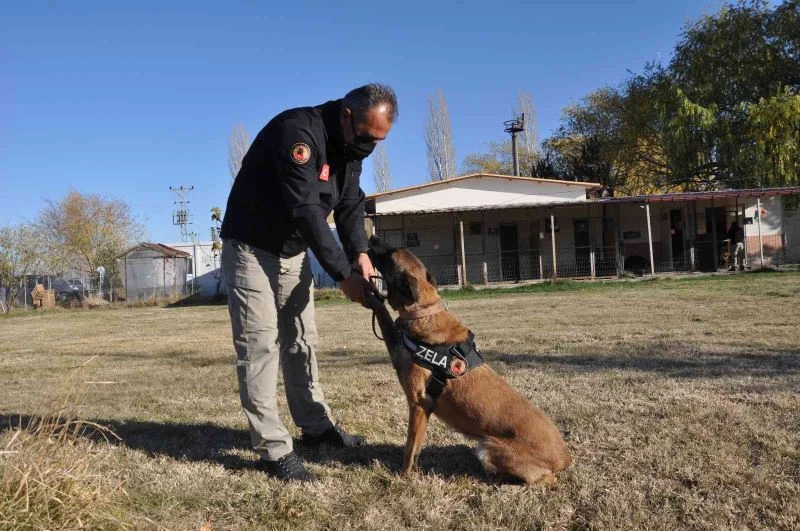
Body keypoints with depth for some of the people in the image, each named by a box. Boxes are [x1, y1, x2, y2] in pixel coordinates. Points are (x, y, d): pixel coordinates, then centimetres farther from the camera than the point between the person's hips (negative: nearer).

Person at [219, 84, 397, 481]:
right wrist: (343, 274, -33)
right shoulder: (298, 132, -28)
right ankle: (274, 449, -6)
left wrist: (359, 251, -19)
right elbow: (307, 211, -34)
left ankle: (316, 426, 25)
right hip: (251, 247, -8)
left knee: (301, 341, 13)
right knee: (260, 344, -10)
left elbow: (350, 204, 0)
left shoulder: (349, 145, -1)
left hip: (294, 250, 8)